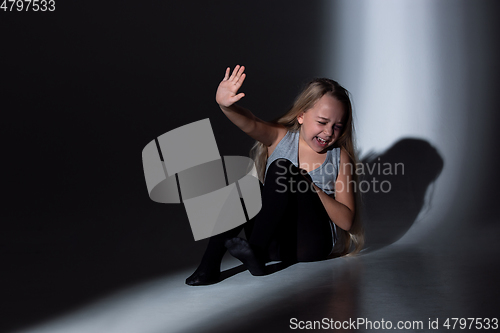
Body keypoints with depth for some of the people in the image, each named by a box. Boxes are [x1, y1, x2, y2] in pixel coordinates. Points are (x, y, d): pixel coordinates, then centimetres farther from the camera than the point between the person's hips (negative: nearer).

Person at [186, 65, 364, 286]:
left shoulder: (340, 157, 2)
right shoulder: (280, 138, 4)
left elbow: (346, 220, -3)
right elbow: (251, 125, -19)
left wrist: (312, 189, -15)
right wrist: (225, 105, -40)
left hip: (313, 243, -2)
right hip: (274, 242, 2)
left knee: (282, 168, -21)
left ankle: (257, 251, -29)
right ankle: (210, 263, -27)